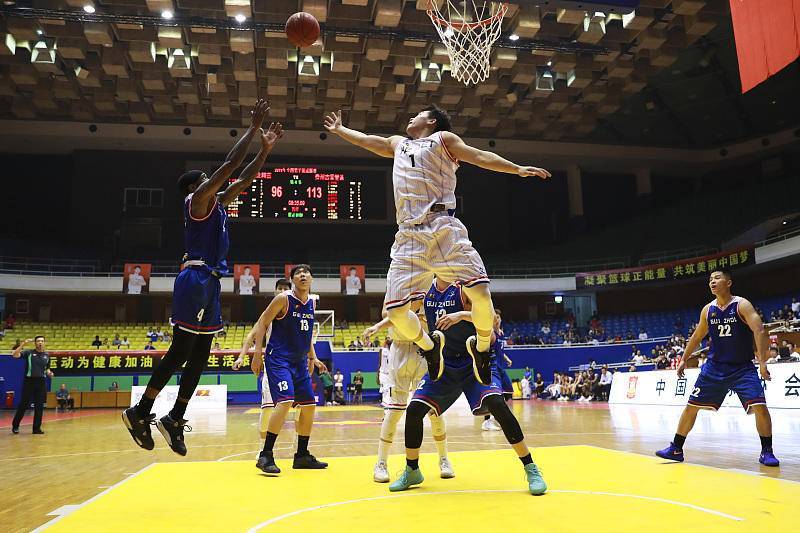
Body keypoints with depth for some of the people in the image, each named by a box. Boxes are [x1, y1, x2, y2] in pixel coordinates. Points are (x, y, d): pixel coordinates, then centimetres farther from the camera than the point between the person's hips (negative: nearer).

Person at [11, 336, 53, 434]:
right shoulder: (28, 353, -1)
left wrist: (49, 373, 0)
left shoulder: (47, 355, 10)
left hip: (41, 382, 3)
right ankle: (15, 426, 15)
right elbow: (15, 355, -16)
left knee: (39, 406, 3)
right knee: (23, 405, 0)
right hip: (29, 381, -3)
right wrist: (23, 344, -22)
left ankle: (37, 428, 10)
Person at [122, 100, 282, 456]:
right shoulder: (198, 198, -3)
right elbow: (229, 165, -11)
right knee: (180, 352, -7)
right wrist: (253, 128, -5)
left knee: (200, 356, 8)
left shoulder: (216, 203, 22)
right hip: (196, 278, -10)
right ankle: (140, 412, 2)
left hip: (210, 281, 10)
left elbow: (244, 179, 27)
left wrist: (266, 148, 21)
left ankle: (174, 419, 13)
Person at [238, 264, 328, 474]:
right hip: (279, 359, -7)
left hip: (299, 361, 8)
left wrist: (312, 358, 19)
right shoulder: (283, 299, -10)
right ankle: (266, 456, -12)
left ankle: (302, 456, 20)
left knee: (309, 406, 7)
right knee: (285, 402, -22)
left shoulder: (311, 302, 10)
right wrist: (257, 353, -15)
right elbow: (262, 323, -9)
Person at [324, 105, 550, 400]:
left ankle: (482, 347, 8)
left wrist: (517, 169, -6)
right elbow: (366, 140, 45)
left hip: (442, 226, -4)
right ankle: (429, 347, 21)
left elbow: (480, 156, 5)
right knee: (395, 309, -6)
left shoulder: (443, 138, 16)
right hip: (409, 235, 5)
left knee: (480, 292, -19)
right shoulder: (398, 144, 31)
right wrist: (339, 129, 55)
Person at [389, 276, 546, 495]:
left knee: (496, 403, -26)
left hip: (474, 361, -4)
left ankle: (530, 469, -11)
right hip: (444, 363, 5)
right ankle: (412, 471, 17)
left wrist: (462, 315, -38)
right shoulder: (424, 290, 3)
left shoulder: (464, 287, -12)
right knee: (414, 409, -6)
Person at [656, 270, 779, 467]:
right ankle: (676, 449, 11)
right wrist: (684, 359, 18)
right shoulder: (707, 310, 4)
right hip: (714, 367, 4)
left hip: (742, 368, -3)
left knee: (759, 406, -18)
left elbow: (759, 332, -19)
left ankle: (766, 452, 3)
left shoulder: (742, 305, -10)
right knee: (691, 405, 1)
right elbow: (697, 336, 16)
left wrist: (762, 362, -28)